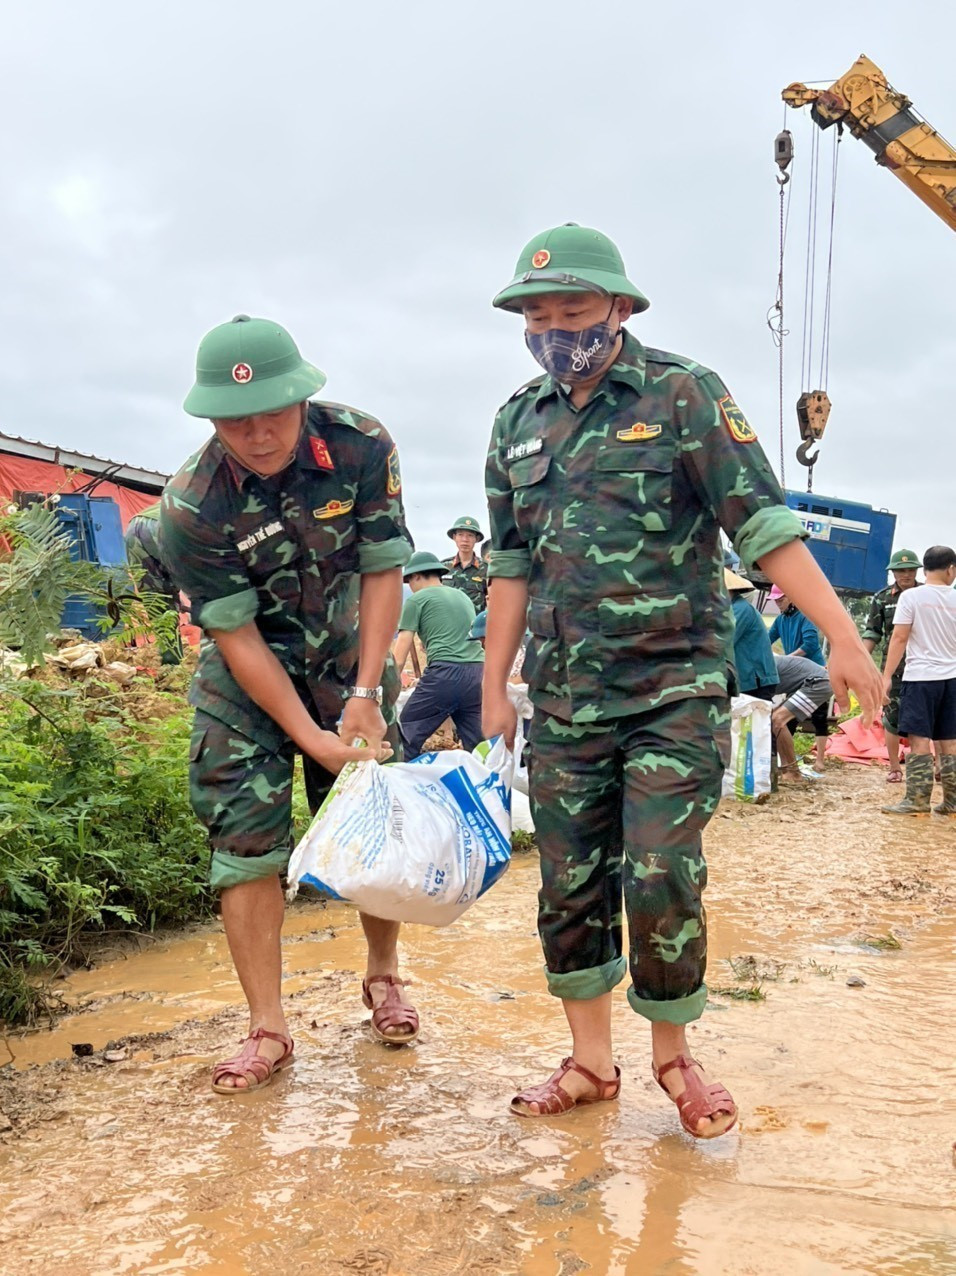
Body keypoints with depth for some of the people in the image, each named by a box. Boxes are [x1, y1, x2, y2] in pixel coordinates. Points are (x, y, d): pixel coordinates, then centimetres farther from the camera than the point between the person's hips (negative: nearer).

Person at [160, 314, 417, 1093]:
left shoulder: (361, 446, -21)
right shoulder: (191, 507, -25)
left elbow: (384, 572, -13)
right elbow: (236, 636, -20)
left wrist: (365, 695, -17)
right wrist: (314, 738, -23)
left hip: (348, 656, 2)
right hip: (246, 676, -1)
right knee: (246, 837, -7)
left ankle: (384, 975, 29)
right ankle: (268, 1030, 3)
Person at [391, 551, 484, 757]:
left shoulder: (416, 599, 8)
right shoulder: (463, 596, 26)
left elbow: (399, 655, 6)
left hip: (445, 672, -6)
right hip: (477, 673, 6)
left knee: (406, 739, 3)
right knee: (477, 745, 7)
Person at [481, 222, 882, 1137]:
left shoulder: (683, 394, -4)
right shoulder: (518, 422, 10)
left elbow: (763, 525, -10)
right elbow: (509, 566, 14)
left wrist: (842, 637, -17)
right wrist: (493, 691, 12)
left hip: (676, 690, -4)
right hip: (562, 698, 5)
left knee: (661, 881, -7)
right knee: (571, 886, 8)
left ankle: (672, 1054, 18)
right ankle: (591, 1063, 25)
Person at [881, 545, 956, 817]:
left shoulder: (911, 596, -5)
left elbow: (899, 638, -8)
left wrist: (887, 676, -5)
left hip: (921, 677, -4)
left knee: (919, 739, -4)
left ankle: (918, 800, -6)